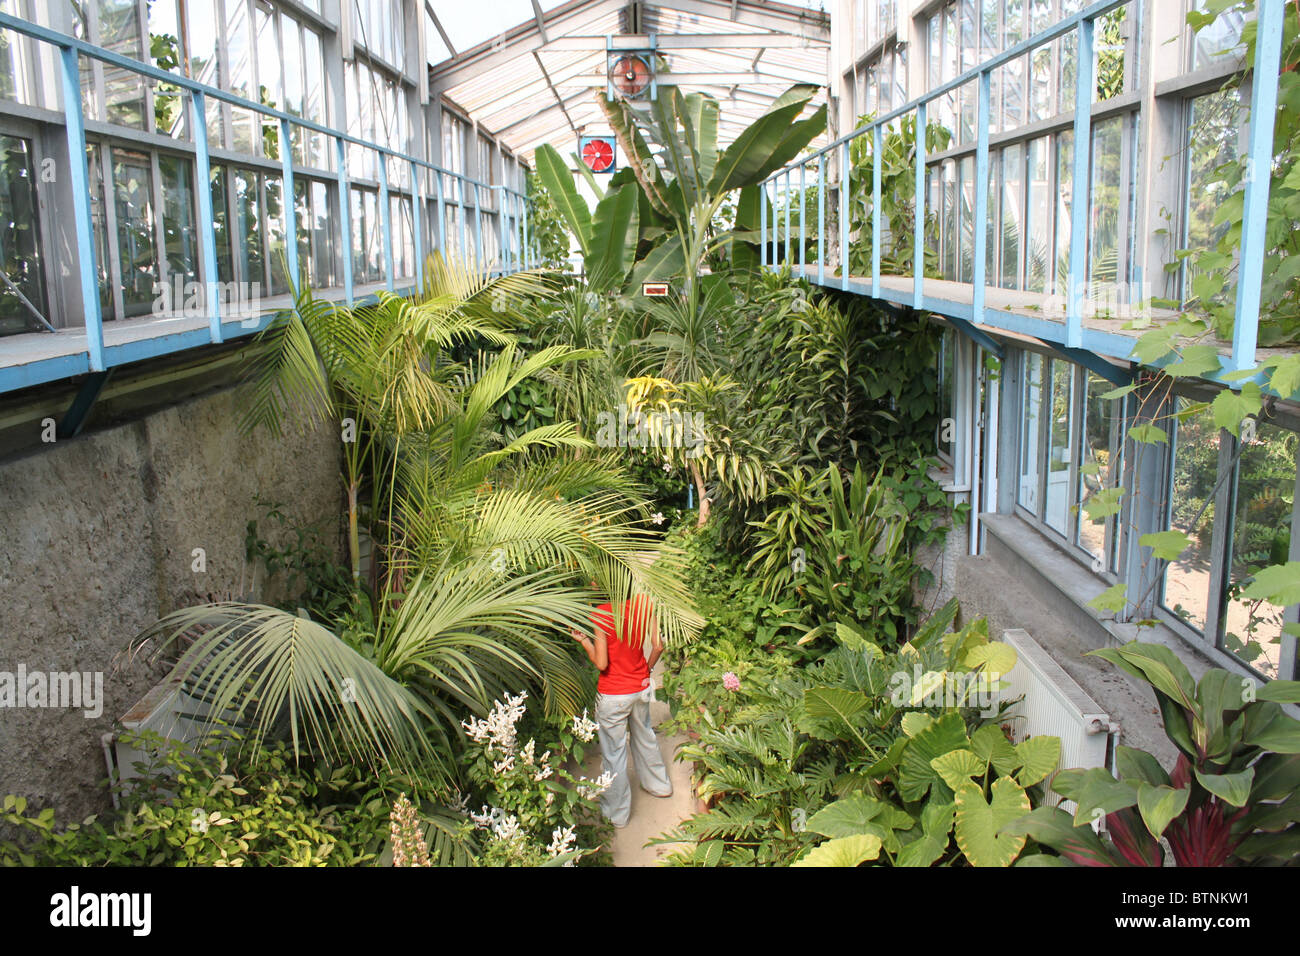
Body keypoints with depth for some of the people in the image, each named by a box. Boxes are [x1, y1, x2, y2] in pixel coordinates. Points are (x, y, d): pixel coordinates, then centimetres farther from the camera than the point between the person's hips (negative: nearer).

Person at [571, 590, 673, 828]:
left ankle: (616, 813, 23)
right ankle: (658, 784, 48)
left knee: (613, 752, 10)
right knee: (645, 737, 28)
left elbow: (601, 663, -21)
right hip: (641, 688, 5)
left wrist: (584, 641, -7)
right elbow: (658, 646, -4)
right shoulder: (643, 603, -10)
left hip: (613, 695, -5)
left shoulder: (600, 614, -24)